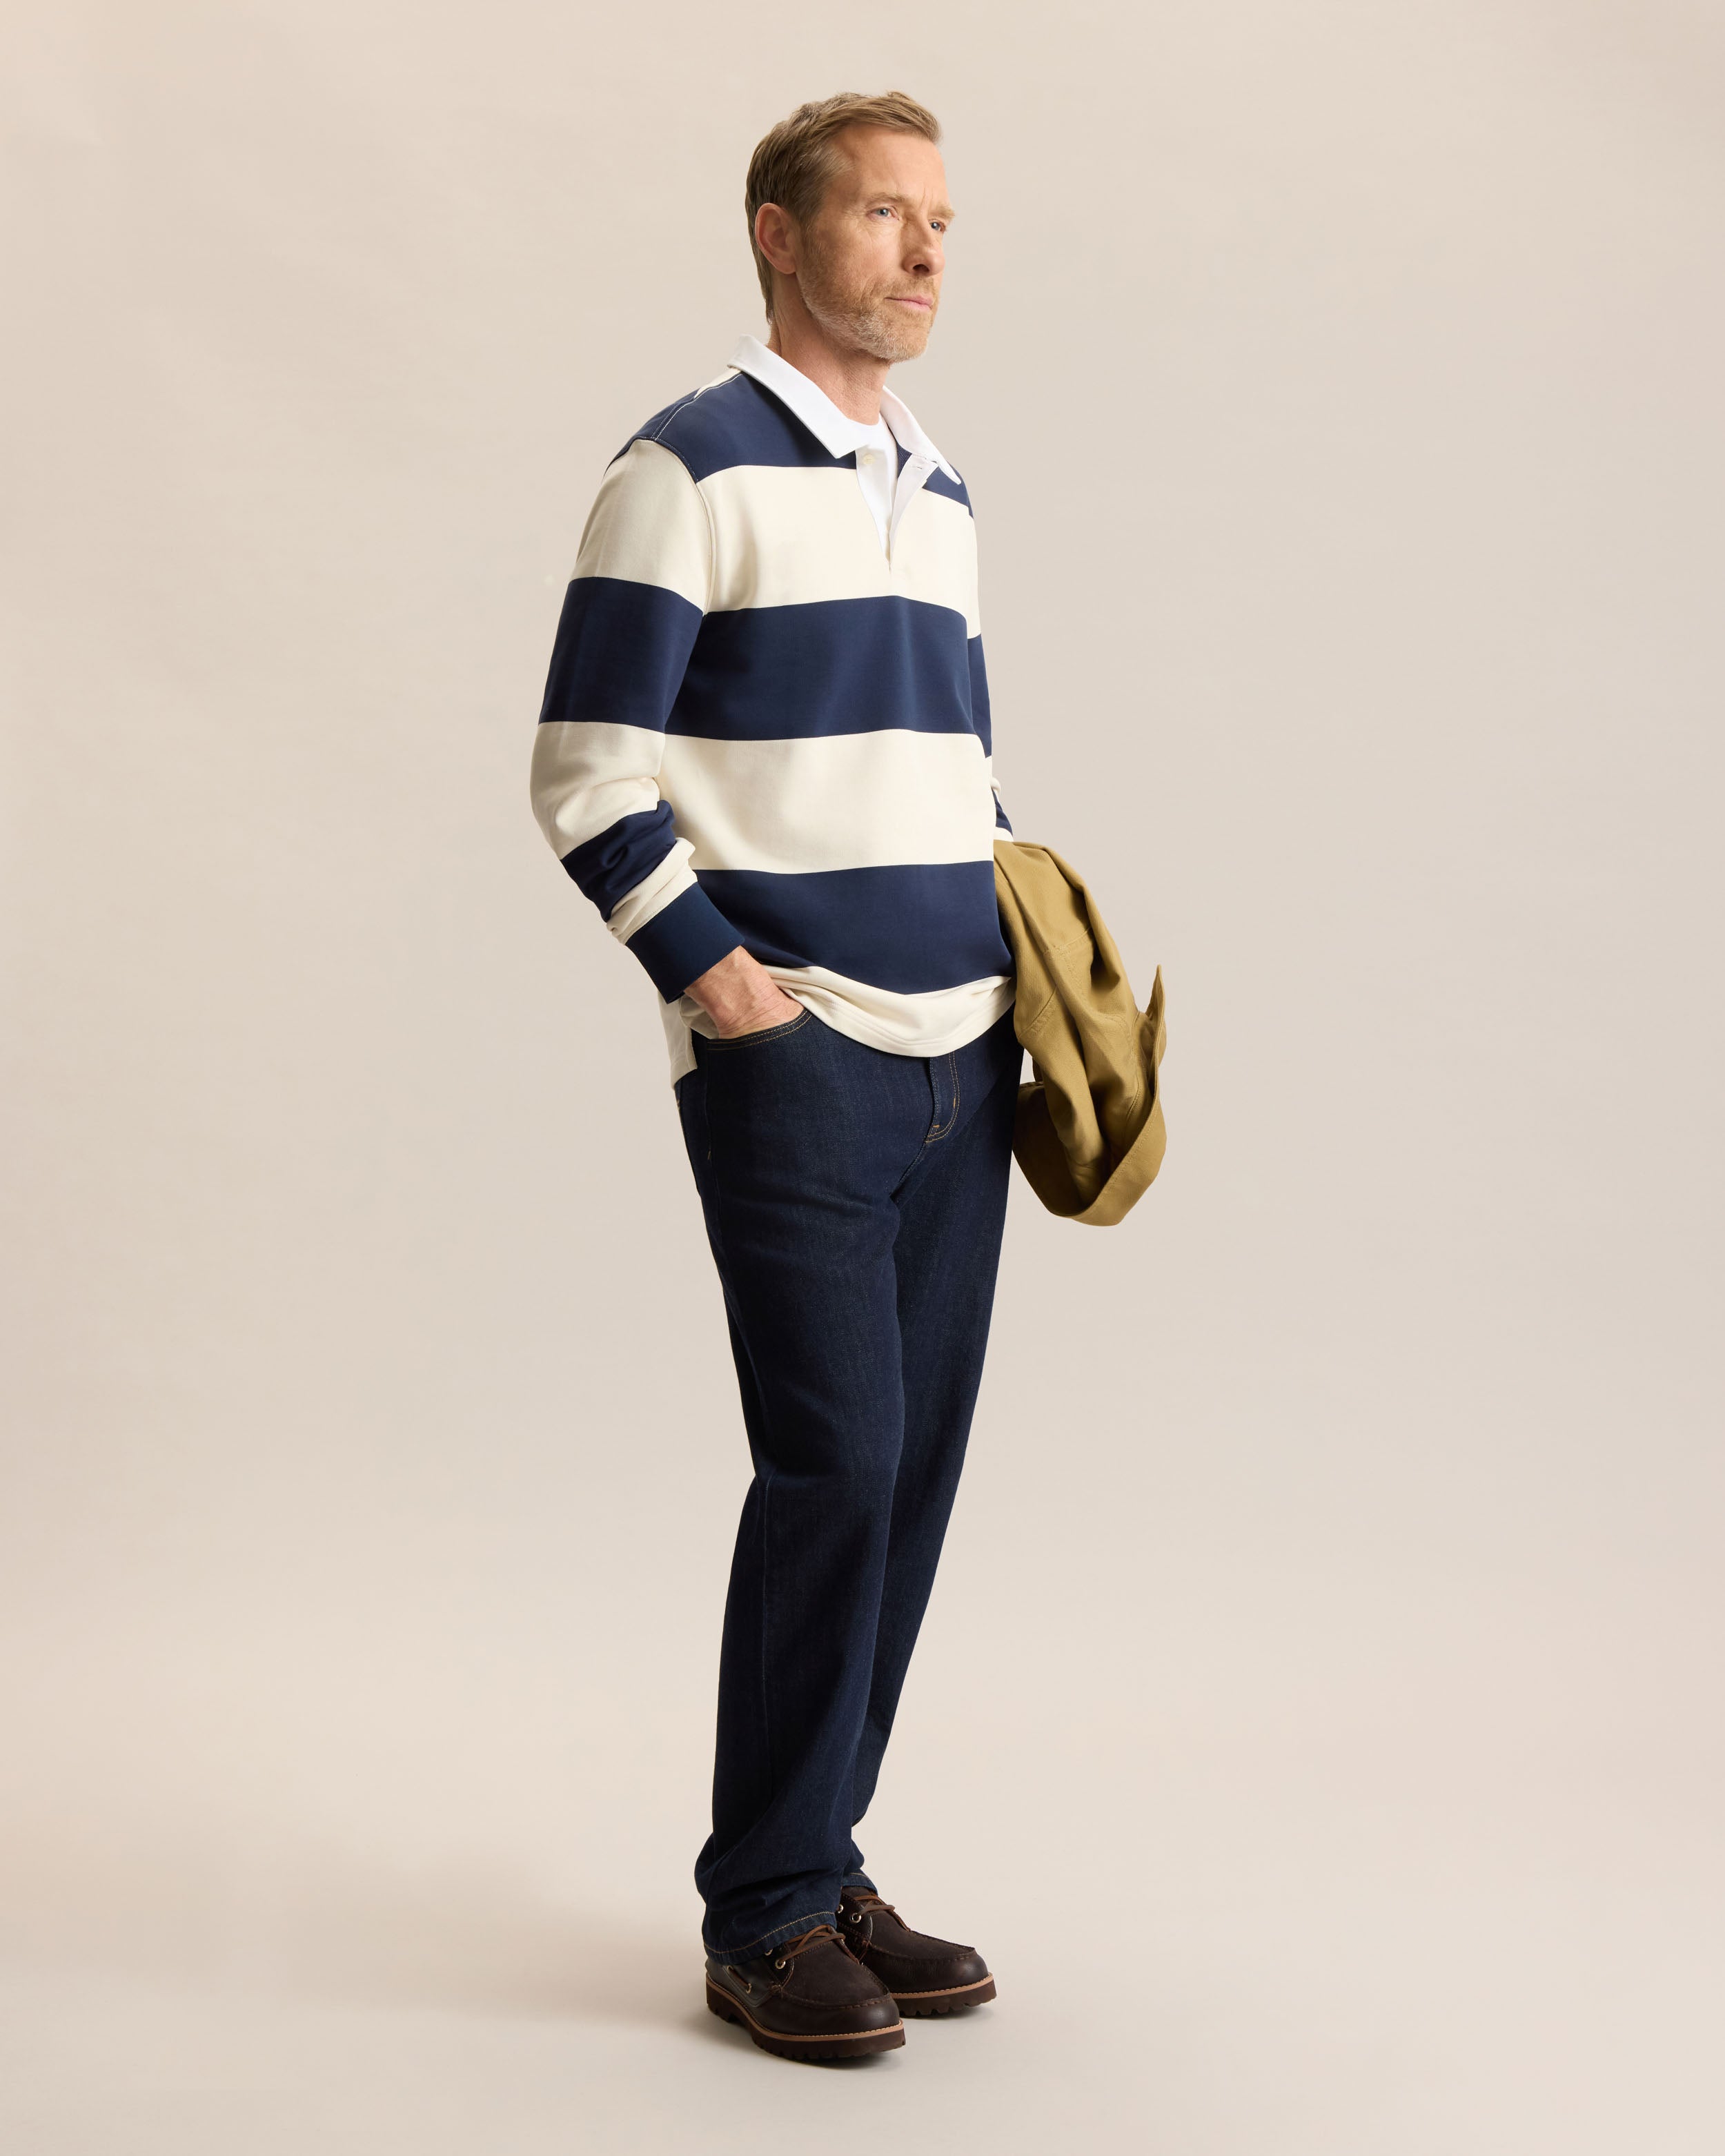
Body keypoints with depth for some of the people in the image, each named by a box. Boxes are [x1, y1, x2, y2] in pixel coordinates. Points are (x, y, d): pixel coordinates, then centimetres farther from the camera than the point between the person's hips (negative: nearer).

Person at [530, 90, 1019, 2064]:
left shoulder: (939, 492, 17)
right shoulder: (689, 472, -5)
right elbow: (586, 774, -8)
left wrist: (1027, 947, 13)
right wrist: (712, 975, -12)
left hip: (961, 1059, 7)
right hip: (790, 1065, -7)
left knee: (912, 1472, 7)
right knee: (835, 1462, -10)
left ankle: (822, 1865, 19)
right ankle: (765, 1918, 4)